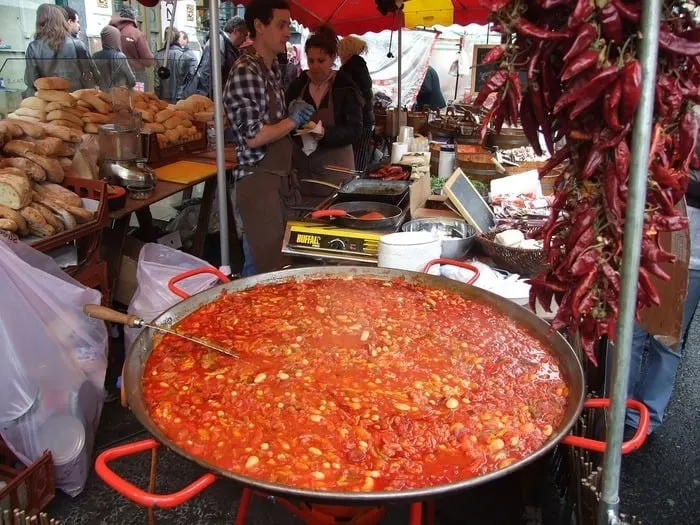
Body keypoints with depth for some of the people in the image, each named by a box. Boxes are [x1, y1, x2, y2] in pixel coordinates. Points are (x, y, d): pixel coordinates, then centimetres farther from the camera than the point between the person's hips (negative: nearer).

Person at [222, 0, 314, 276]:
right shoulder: (245, 72, -14)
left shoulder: (273, 70, 14)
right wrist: (292, 120, -9)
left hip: (278, 178, 9)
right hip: (258, 181, -9)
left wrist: (301, 125, 9)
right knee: (265, 267, -3)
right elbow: (253, 137, -21)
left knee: (278, 259, 15)